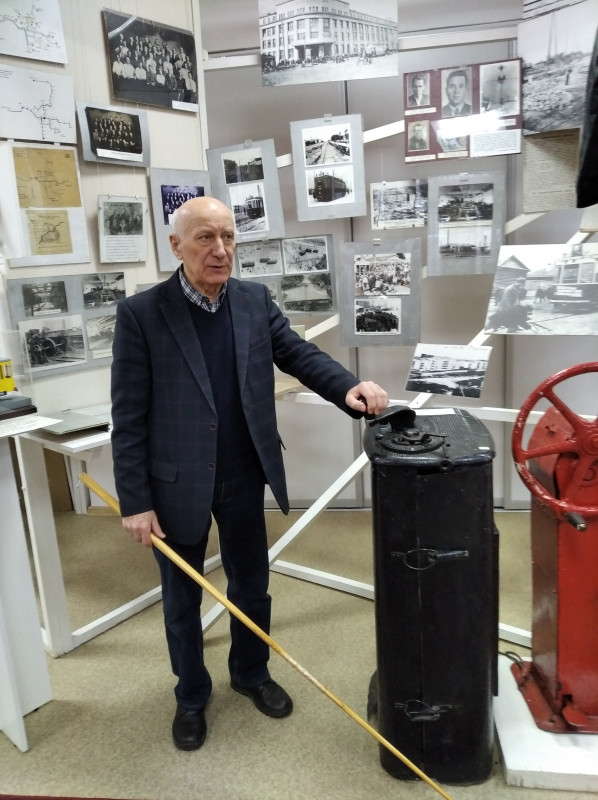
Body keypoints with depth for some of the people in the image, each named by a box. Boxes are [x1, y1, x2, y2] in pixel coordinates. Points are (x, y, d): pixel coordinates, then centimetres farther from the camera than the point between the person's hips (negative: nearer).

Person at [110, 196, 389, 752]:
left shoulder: (255, 300, 0)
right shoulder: (140, 313, -12)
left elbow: (299, 353, 0)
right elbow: (128, 416, -12)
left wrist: (349, 388, -21)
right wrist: (135, 501, -12)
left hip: (243, 477, 4)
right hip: (175, 483, -3)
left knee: (251, 585, 20)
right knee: (182, 598, 17)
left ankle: (251, 673, 47)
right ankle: (191, 696, 41)